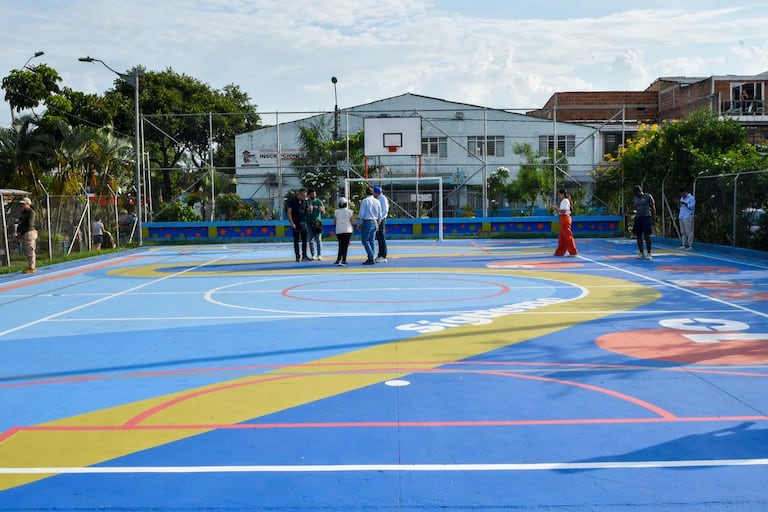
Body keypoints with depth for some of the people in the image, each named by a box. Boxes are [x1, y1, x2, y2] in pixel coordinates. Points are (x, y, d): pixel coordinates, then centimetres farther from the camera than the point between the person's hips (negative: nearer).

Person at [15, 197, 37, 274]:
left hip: (29, 233, -10)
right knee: (25, 251, 13)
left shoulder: (31, 212, -11)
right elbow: (20, 223, 20)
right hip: (23, 235, 10)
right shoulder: (23, 212, 16)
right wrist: (18, 231, 6)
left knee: (30, 251, -6)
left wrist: (21, 231, -12)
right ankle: (30, 266, 20)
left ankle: (32, 268, -2)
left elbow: (29, 224, -17)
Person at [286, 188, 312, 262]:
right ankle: (297, 256, 6)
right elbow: (289, 212, -8)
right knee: (296, 240, 1)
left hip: (303, 222, 4)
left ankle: (304, 256, 9)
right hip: (295, 223, -4)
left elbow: (307, 211, 13)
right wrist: (292, 223, -14)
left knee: (304, 240, 3)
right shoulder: (292, 201, -6)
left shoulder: (305, 201, 6)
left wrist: (310, 208, -11)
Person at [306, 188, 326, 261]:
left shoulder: (319, 201, 5)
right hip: (309, 222, 2)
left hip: (317, 222, -2)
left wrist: (322, 209, -19)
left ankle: (319, 255, -4)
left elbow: (324, 211, 3)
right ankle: (313, 255, 11)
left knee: (318, 239, -5)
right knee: (311, 240, 5)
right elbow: (305, 212, 7)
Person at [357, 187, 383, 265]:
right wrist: (378, 224, 18)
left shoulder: (365, 201, -9)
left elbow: (361, 214, -11)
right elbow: (379, 215, 10)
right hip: (375, 222, 6)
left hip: (367, 222, -6)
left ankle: (371, 258, -11)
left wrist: (360, 224, -2)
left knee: (365, 241, -3)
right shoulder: (377, 201, 8)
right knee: (371, 241, 11)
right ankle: (371, 259, 11)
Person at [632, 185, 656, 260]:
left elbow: (653, 208, -3)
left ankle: (648, 254, -4)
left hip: (646, 217, -6)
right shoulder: (635, 199, 13)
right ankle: (641, 253, 11)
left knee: (647, 236, -9)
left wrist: (653, 218, -8)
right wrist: (633, 211, 6)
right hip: (638, 218, 6)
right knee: (638, 236, 3)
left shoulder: (648, 197, -4)